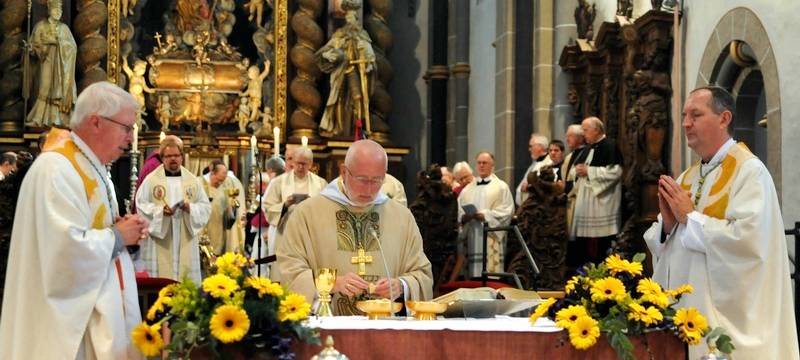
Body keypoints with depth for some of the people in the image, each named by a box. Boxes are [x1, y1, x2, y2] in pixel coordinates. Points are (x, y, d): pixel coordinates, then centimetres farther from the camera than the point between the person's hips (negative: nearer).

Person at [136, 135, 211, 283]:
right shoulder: (151, 179, 1)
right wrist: (160, 210, -18)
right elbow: (141, 205, -3)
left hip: (185, 242, 3)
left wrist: (191, 208, -13)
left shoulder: (193, 181, 9)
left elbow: (205, 207, 7)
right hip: (160, 243, -3)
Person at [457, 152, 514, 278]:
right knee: (474, 272, 0)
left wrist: (486, 215, -13)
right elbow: (458, 210, 14)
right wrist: (464, 217, -9)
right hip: (472, 239, 4)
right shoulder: (468, 189, 20)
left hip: (491, 237, -4)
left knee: (491, 274, -9)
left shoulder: (501, 186, 7)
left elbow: (507, 210, -3)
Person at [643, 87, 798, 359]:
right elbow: (659, 244, 13)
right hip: (681, 309, 7)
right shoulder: (688, 177, 13)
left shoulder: (750, 172, -10)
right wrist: (668, 222, -8)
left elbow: (748, 239, -24)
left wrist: (690, 217, -15)